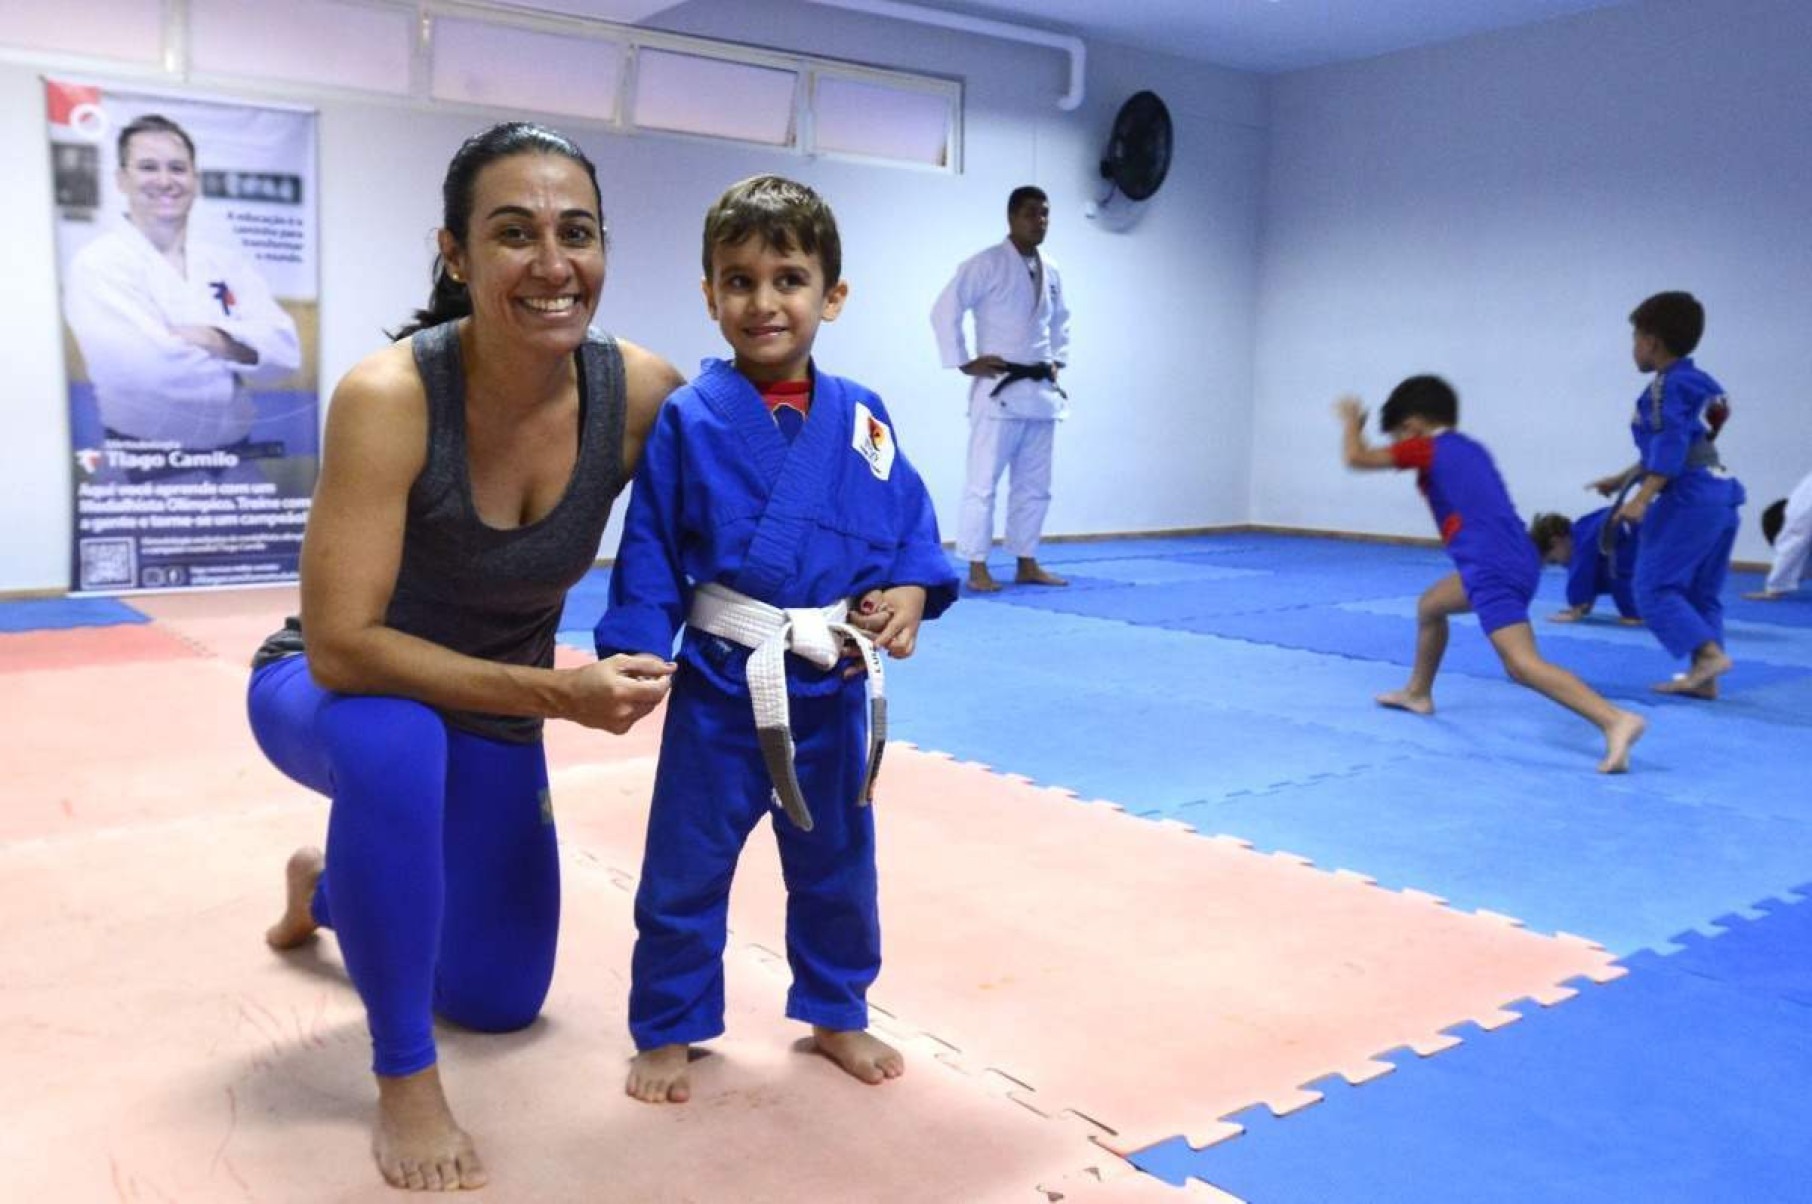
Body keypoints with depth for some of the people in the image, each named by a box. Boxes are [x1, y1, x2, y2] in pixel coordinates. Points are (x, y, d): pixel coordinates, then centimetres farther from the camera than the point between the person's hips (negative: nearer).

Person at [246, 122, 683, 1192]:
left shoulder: (643, 394, -22)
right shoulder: (389, 396, -33)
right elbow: (341, 648, -34)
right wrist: (554, 691, -38)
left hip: (492, 720, 5)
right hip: (333, 693, -4)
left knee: (498, 1001, 15)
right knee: (395, 737, -42)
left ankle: (333, 888, 47)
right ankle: (406, 1080, -18)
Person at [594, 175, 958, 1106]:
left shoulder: (861, 419, 0)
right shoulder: (689, 419, -8)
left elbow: (910, 524, 6)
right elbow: (649, 551, -6)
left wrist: (910, 590, -12)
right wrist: (636, 652, -12)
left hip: (835, 688, 3)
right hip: (721, 686, -3)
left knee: (838, 867, 19)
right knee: (685, 872, 9)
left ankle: (836, 1014, 40)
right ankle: (667, 1030, 30)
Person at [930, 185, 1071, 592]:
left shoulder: (1051, 271, 12)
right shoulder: (987, 264, -8)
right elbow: (945, 310, -12)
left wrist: (1058, 362, 15)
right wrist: (964, 362, -13)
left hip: (1041, 390, 7)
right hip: (998, 389, -7)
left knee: (1033, 484, 11)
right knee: (983, 479, -6)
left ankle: (1027, 563, 20)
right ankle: (977, 568, -1)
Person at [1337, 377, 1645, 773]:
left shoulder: (1427, 448, -1)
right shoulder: (1469, 448, 21)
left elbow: (1356, 458, 3)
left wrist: (1352, 420, 23)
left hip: (1493, 570, -9)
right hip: (1513, 562, 9)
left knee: (1524, 665, -18)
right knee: (1429, 606, 29)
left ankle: (1616, 720, -32)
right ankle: (1417, 692, 44)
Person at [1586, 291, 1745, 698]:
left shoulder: (1667, 386, -10)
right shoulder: (1694, 382, 18)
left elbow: (1670, 449, -20)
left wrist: (1641, 498, -25)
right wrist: (1623, 479, 32)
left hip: (1691, 497, -10)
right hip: (1720, 494, 10)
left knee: (1654, 586, -6)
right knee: (1701, 592, 13)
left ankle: (1709, 653, -14)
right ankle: (1702, 678, 15)